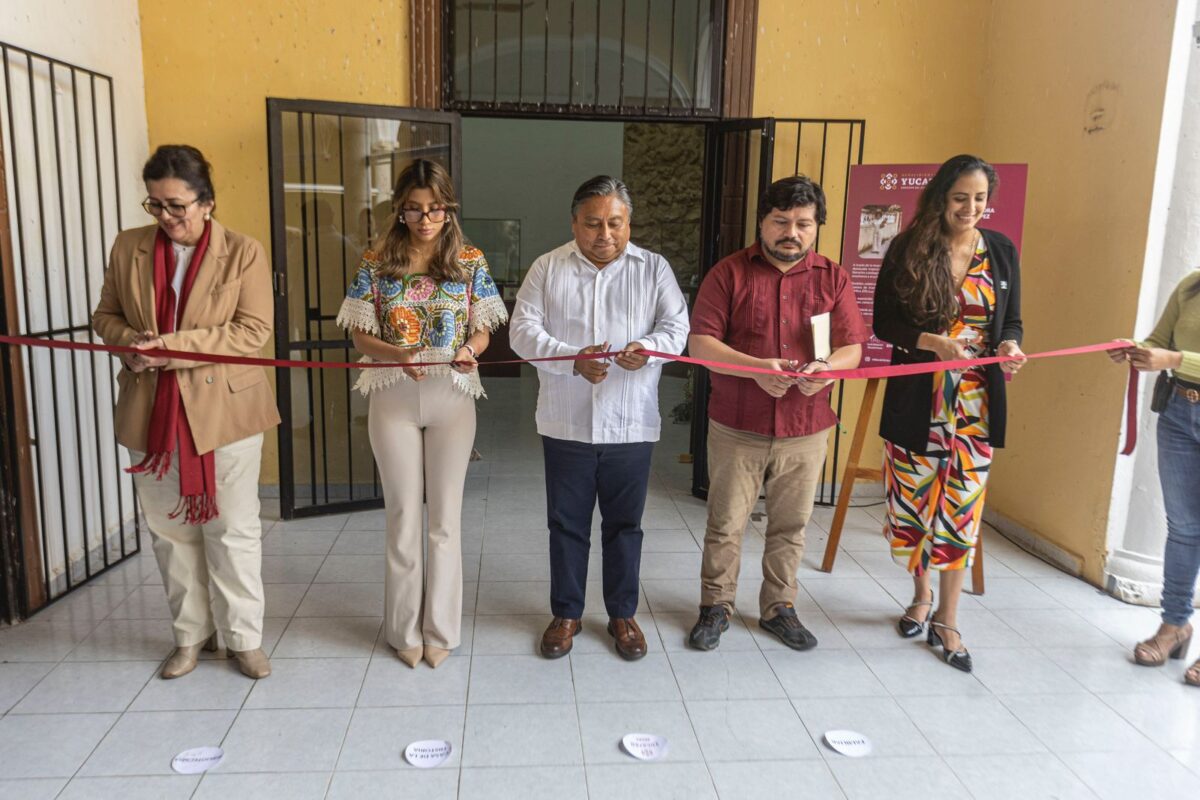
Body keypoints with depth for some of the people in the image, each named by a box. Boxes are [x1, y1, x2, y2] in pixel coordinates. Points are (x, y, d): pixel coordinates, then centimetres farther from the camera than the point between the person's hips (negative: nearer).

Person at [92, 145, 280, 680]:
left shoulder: (243, 252, -5)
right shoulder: (128, 248, 6)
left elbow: (254, 329, -12)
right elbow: (105, 315, 13)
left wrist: (178, 346, -21)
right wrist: (130, 343, -9)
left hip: (224, 408, -4)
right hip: (150, 410, 4)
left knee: (232, 529, 4)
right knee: (169, 528, 13)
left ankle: (243, 637, 20)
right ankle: (191, 634, 30)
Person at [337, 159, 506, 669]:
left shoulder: (470, 260, 0)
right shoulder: (377, 262, -1)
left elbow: (482, 330, 4)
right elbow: (361, 335, 0)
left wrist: (469, 350, -19)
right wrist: (396, 353, -20)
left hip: (452, 397, 0)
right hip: (394, 398, 0)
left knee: (446, 514, 7)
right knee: (403, 514, 8)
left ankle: (440, 627, 21)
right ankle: (406, 628, 24)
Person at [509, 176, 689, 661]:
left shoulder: (654, 269, 3)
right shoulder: (548, 268, 1)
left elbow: (677, 326, -3)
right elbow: (523, 331, -5)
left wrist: (648, 346, -26)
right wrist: (573, 360, -21)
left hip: (631, 425, 0)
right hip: (566, 424, 0)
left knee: (624, 525, 12)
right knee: (566, 525, 11)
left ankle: (623, 615, 29)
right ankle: (565, 614, 28)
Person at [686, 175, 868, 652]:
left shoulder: (833, 279, 5)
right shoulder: (729, 273, -3)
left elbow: (853, 347, 3)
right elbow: (700, 343, -9)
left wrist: (826, 367, -20)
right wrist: (757, 367, -23)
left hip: (806, 430, 2)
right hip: (736, 429, -2)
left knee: (791, 525, 13)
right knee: (725, 524, 8)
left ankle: (778, 608, 31)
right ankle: (716, 606, 26)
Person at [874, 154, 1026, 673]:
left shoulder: (1002, 251, 6)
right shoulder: (908, 249, -4)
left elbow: (1011, 321, 13)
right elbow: (884, 323, -5)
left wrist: (1010, 346, -10)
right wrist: (933, 342, -21)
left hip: (976, 404, 2)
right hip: (917, 402, -1)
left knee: (961, 511, 4)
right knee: (912, 504, 9)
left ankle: (947, 620, 18)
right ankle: (921, 597, 33)